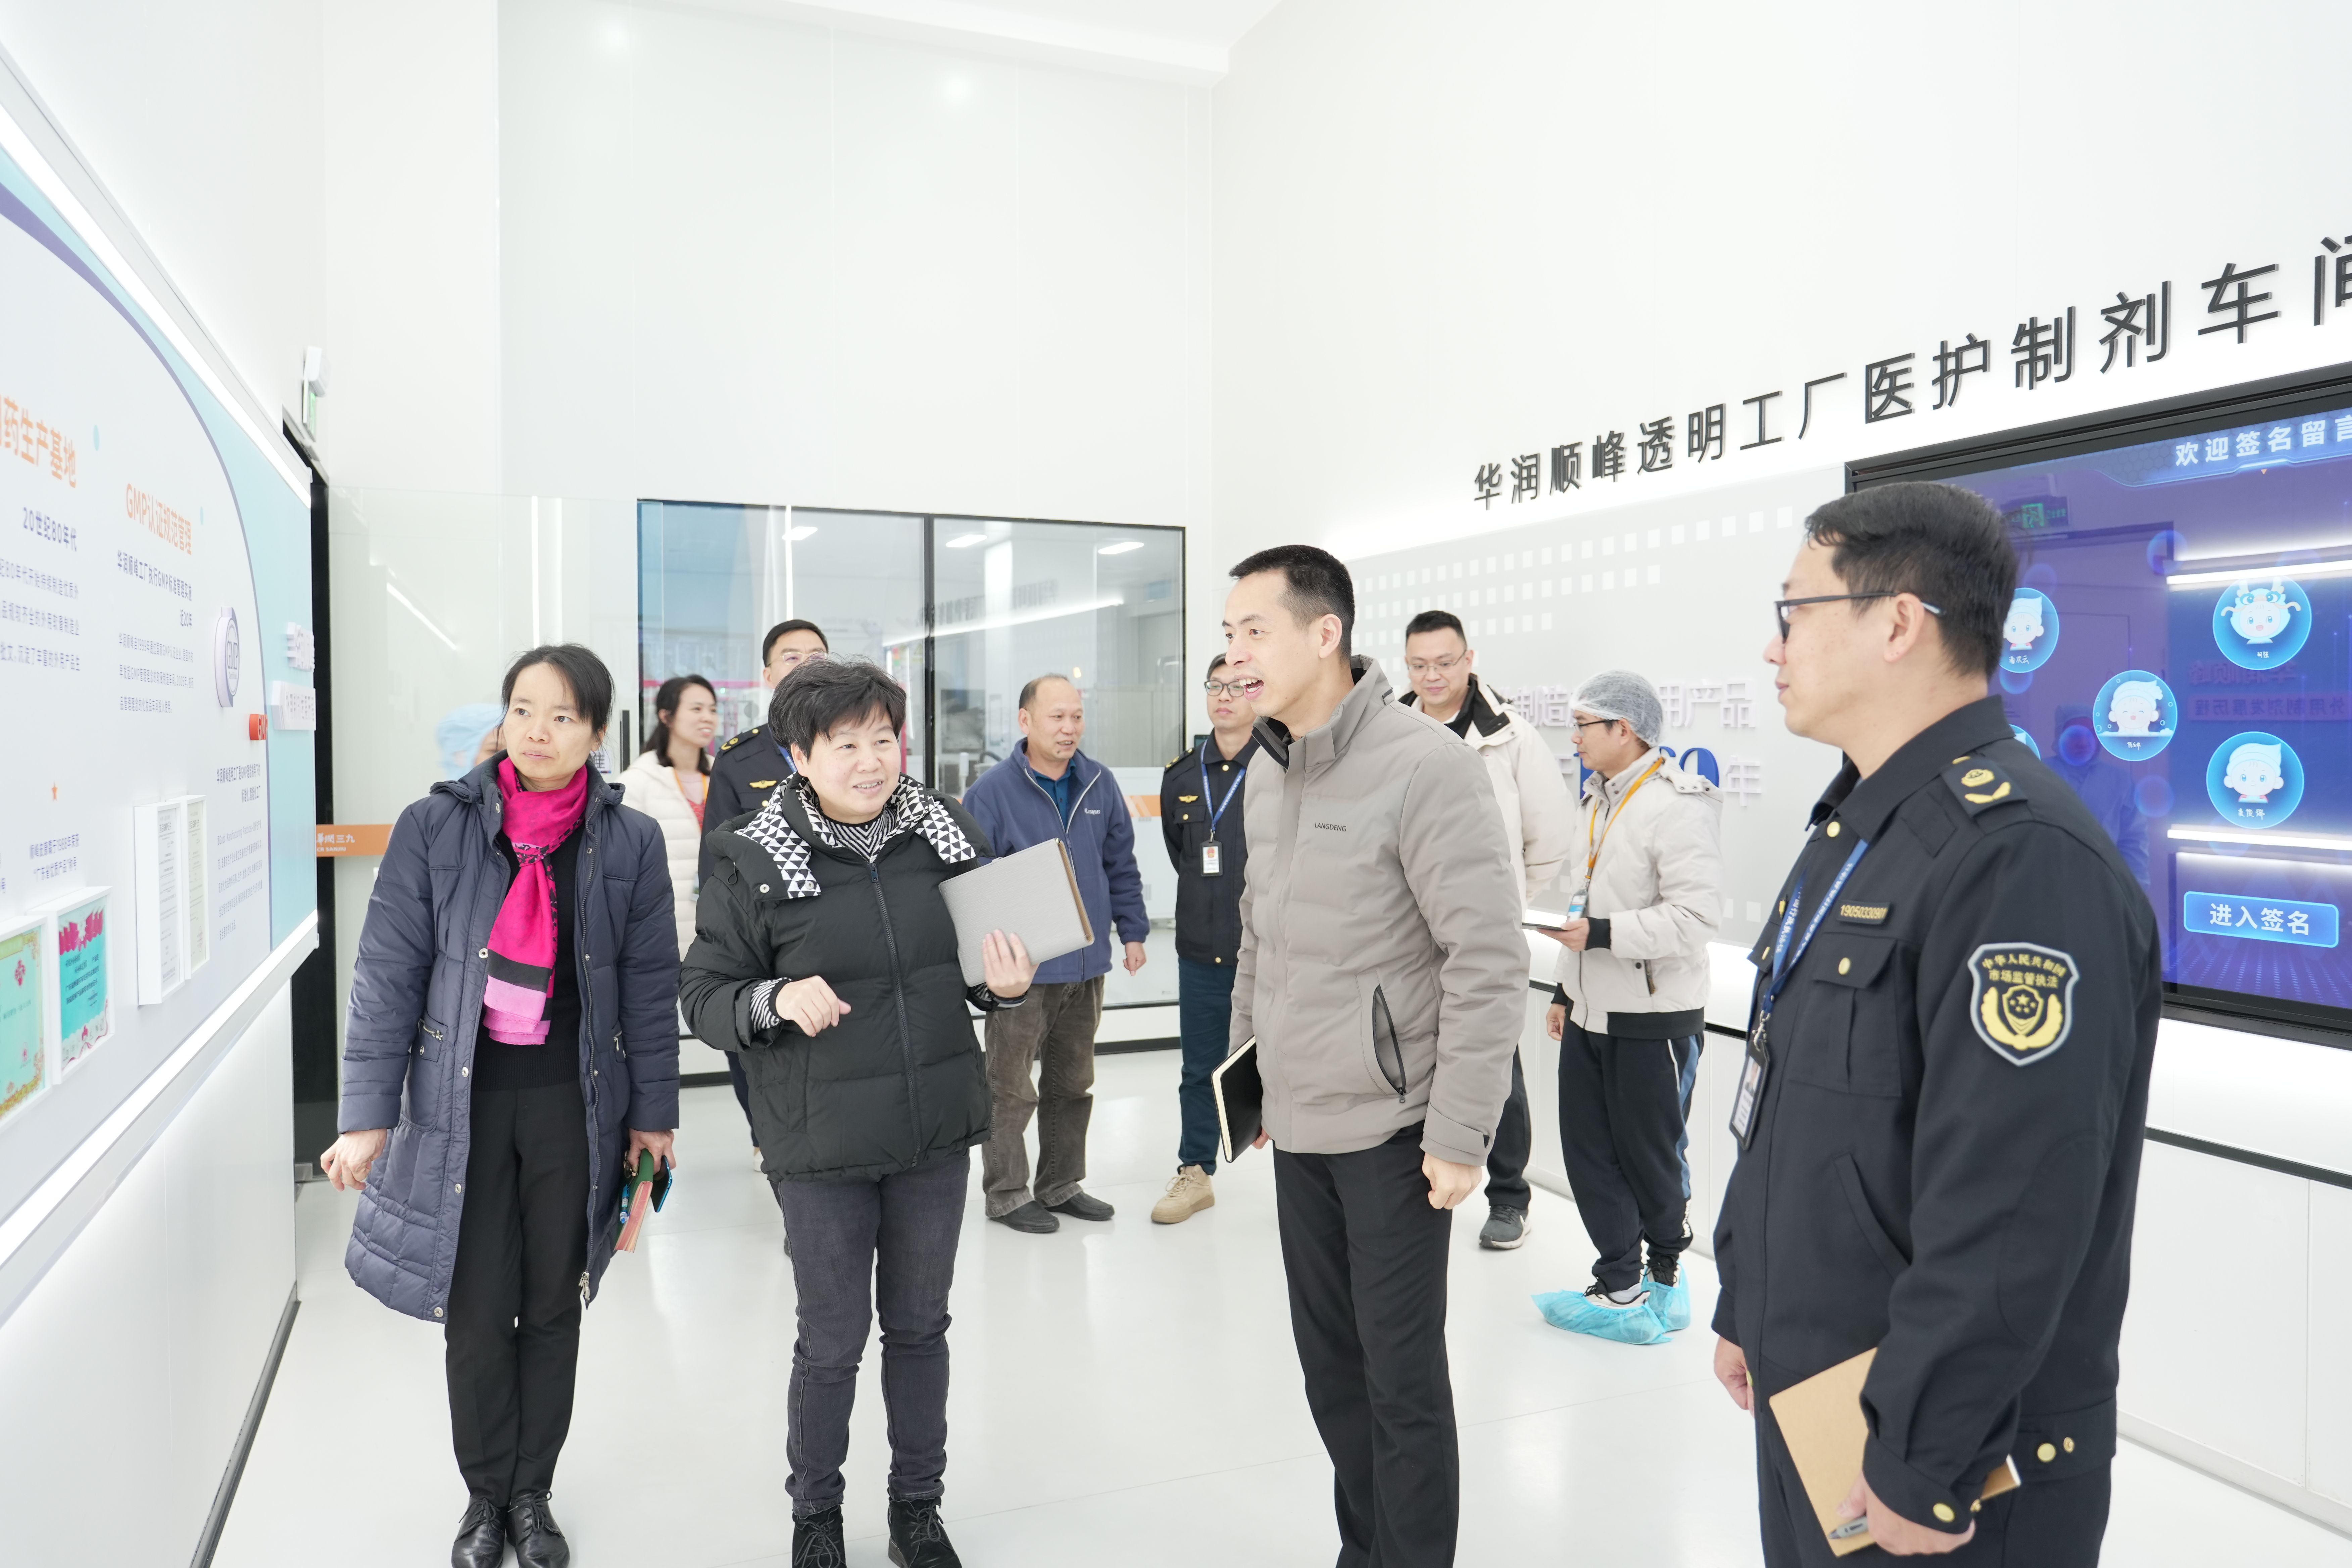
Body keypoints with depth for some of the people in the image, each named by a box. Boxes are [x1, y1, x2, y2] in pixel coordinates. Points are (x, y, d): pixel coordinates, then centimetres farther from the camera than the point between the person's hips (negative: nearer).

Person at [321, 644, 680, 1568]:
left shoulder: (629, 842, -3)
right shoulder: (435, 827, -5)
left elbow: (651, 987, 2)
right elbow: (389, 973, -4)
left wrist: (653, 1113, 3)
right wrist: (368, 1114, -6)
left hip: (576, 1102, 1)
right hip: (463, 1100, 0)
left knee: (555, 1304, 11)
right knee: (477, 1310, 6)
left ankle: (533, 1493, 31)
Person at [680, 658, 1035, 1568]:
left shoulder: (950, 837, -3)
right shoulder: (756, 864, -13)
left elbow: (988, 962, 11)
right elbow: (704, 995, -7)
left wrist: (1006, 987, -11)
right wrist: (777, 1001, -26)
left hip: (936, 1136, 3)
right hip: (822, 1146, -3)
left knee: (920, 1327, 19)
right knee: (833, 1340, 11)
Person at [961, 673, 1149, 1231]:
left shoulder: (1100, 785, 4)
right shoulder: (991, 791, -12)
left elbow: (1121, 866, 11)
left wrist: (1133, 932, 8)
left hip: (1087, 964, 6)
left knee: (1073, 1082, 17)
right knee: (1011, 1090, 6)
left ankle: (1062, 1185, 32)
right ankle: (1006, 1193, 22)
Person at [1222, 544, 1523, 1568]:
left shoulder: (1426, 768, -17)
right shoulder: (1263, 775, 6)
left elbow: (1490, 964, -18)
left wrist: (1460, 1134, -18)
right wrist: (1246, 1077, 18)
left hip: (1392, 1129, -7)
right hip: (1298, 1128, 7)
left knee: (1402, 1376, 5)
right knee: (1329, 1364, 18)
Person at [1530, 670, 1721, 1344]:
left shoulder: (1678, 804, -16)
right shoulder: (1600, 798, 12)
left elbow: (1695, 916, -23)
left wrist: (1602, 933, -23)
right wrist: (1565, 989, 20)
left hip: (1653, 1017, -8)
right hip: (1593, 1012, 8)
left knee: (1650, 1157, 6)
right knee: (1588, 1149, 9)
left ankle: (1664, 1276, 26)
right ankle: (1620, 1284, 21)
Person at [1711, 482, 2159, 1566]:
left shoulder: (2020, 856, -25)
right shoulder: (1858, 828, 8)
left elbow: (2008, 1217, -27)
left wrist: (1924, 1471, -21)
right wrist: (1743, 1306, 16)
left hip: (1953, 1467, -9)